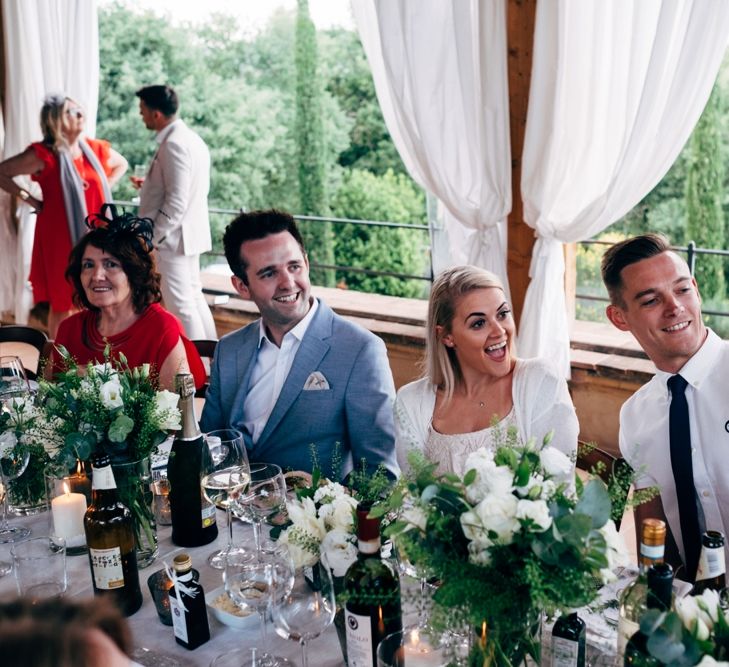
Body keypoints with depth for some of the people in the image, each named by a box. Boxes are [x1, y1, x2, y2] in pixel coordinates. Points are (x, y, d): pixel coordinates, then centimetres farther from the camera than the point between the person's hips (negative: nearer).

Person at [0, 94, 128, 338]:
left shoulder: (96, 149, 4)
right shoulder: (44, 155, -11)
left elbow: (121, 164, 25)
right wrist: (30, 199, -8)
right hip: (60, 238, -5)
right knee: (62, 304, 3)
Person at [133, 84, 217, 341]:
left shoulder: (173, 144, -19)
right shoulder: (191, 138, 12)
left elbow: (177, 202, -23)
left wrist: (152, 238, -18)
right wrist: (149, 185, 15)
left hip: (174, 236, -10)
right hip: (190, 234, 10)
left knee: (180, 304, -3)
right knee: (194, 296, 17)